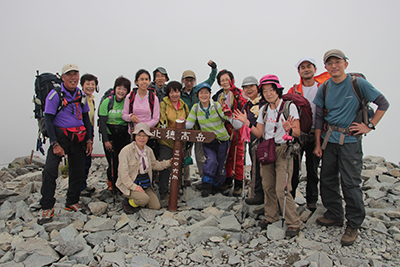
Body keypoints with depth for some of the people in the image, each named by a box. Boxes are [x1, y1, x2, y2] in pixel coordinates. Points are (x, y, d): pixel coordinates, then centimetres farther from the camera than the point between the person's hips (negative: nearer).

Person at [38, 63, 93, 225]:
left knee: (78, 172, 7)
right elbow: (48, 120, -8)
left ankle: (72, 203, 25)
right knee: (50, 170, -17)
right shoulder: (55, 95, -6)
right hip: (60, 136, -5)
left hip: (78, 137, 5)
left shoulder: (81, 95, 9)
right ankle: (47, 208, -6)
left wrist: (89, 139, 10)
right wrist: (55, 144, -15)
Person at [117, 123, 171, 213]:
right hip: (129, 184, -6)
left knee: (156, 206, -3)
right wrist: (134, 186, -24)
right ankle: (127, 202, 0)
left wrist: (168, 162, 5)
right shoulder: (126, 151, -16)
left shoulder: (149, 151, 5)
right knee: (144, 199, -31)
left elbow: (155, 165, 18)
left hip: (145, 184, 6)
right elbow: (123, 173, -19)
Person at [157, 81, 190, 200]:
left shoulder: (184, 105, 9)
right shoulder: (163, 104, -2)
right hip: (166, 140, -4)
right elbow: (162, 121, -11)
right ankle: (163, 192, 8)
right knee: (165, 166, -7)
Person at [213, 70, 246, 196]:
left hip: (236, 129, -4)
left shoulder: (238, 93, -1)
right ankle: (228, 180, 25)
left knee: (237, 156, -1)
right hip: (223, 129, 4)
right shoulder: (218, 96, 14)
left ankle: (238, 184, 9)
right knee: (226, 155, 10)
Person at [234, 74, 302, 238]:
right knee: (268, 186, 8)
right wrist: (247, 123, -3)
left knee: (282, 189, -10)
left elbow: (298, 133, -8)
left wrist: (288, 129, -28)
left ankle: (293, 223, 4)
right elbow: (259, 134, 8)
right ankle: (271, 217, 26)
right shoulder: (263, 109, 11)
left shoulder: (289, 106, -6)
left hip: (283, 150, -5)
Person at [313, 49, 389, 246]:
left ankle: (354, 225, 12)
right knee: (327, 180, 10)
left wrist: (369, 126, -6)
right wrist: (317, 144, 7)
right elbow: (319, 117, 9)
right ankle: (334, 216, 29)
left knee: (350, 183, -4)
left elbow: (383, 104, 1)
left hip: (350, 141, -4)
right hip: (329, 140, 4)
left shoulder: (358, 83, -6)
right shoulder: (324, 88, 5)